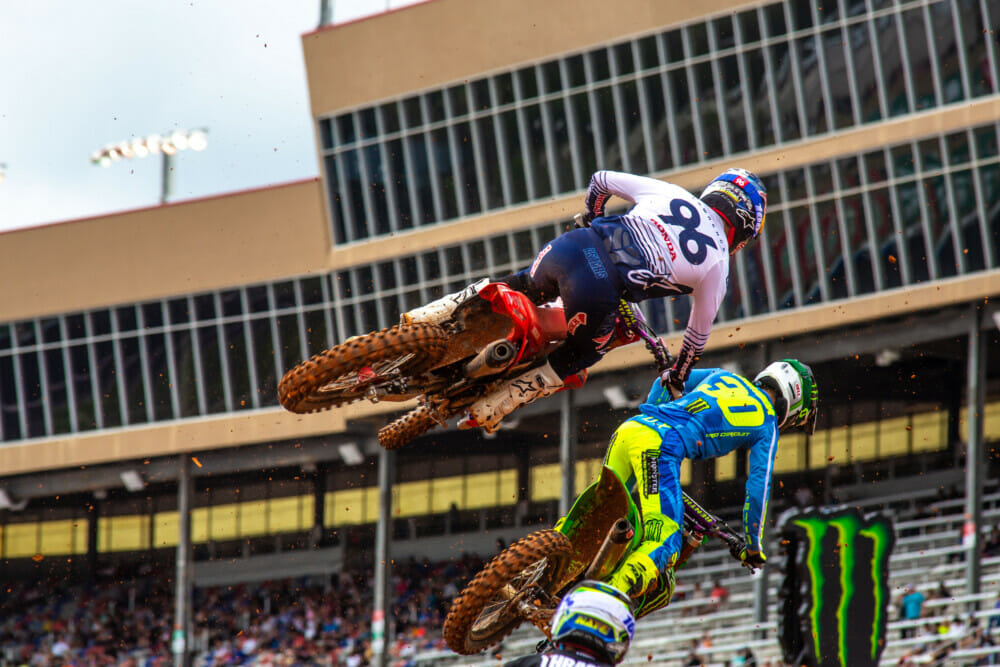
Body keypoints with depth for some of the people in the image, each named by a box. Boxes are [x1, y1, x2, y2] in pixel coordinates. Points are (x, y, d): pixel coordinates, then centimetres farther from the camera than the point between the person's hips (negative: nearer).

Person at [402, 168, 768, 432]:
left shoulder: (668, 192, 20)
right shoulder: (717, 265, 13)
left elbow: (601, 180, 27)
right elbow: (699, 333, 23)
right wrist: (677, 377, 42)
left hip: (571, 246, 4)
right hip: (600, 295, -4)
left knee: (526, 284, 37)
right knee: (575, 364, 22)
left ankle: (434, 314, 35)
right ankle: (484, 411, 15)